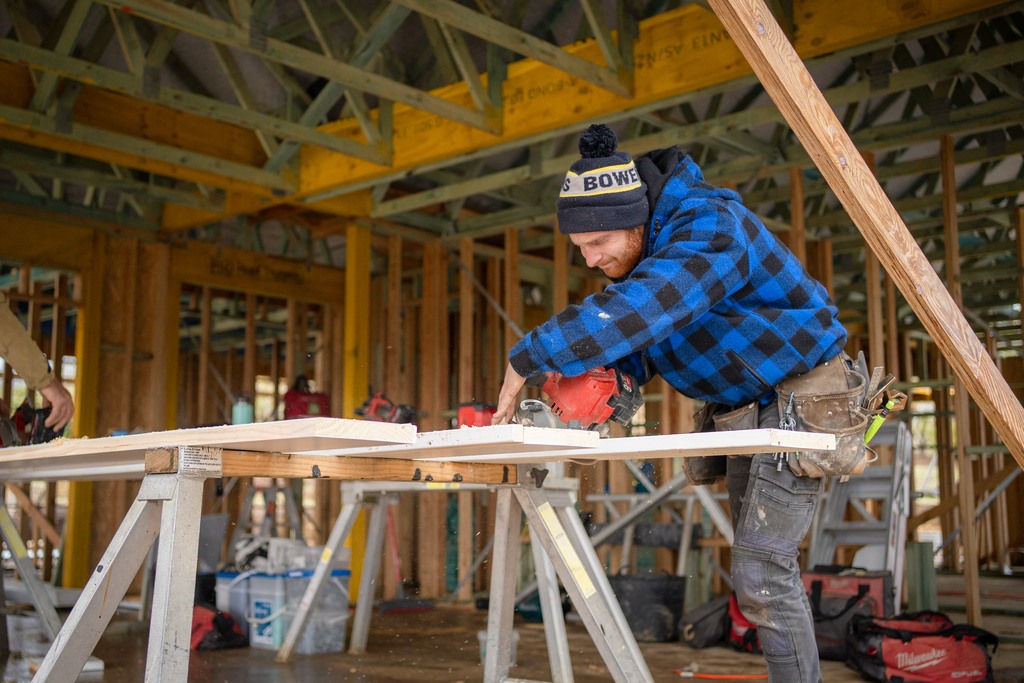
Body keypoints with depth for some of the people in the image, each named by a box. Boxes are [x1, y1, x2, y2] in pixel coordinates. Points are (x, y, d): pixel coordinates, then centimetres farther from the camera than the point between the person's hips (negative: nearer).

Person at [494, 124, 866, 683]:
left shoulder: (708, 227, -28)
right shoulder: (641, 250, 2)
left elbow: (630, 313, -41)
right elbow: (638, 342, 7)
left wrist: (526, 360, -35)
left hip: (799, 400, -9)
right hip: (742, 410, 9)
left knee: (761, 570, -12)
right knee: (758, 568, 14)